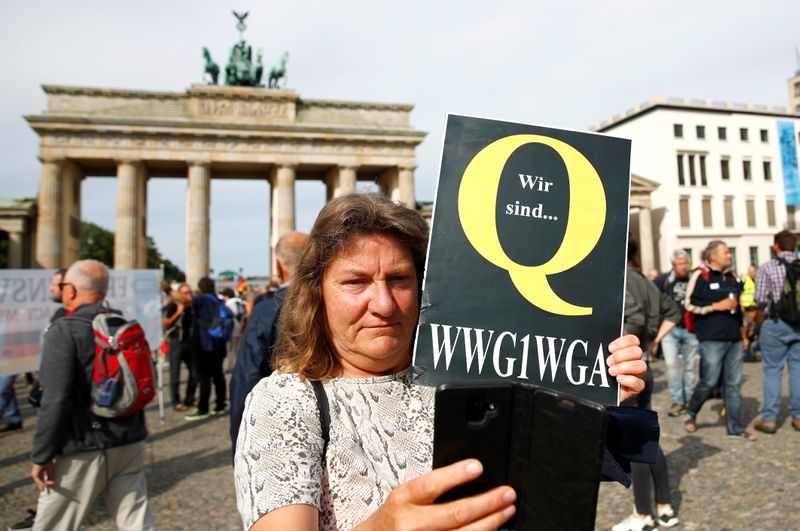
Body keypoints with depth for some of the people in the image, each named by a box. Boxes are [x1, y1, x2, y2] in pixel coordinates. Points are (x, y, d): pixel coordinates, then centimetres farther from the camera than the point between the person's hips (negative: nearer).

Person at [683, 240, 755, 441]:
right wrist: (717, 306, -15)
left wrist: (740, 326, 21)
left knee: (734, 384, 8)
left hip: (734, 339, 7)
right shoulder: (700, 275, -6)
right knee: (709, 381, -4)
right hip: (712, 339, -7)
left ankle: (735, 428, 16)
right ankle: (691, 413, 21)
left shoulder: (732, 277, 16)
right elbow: (690, 304, -12)